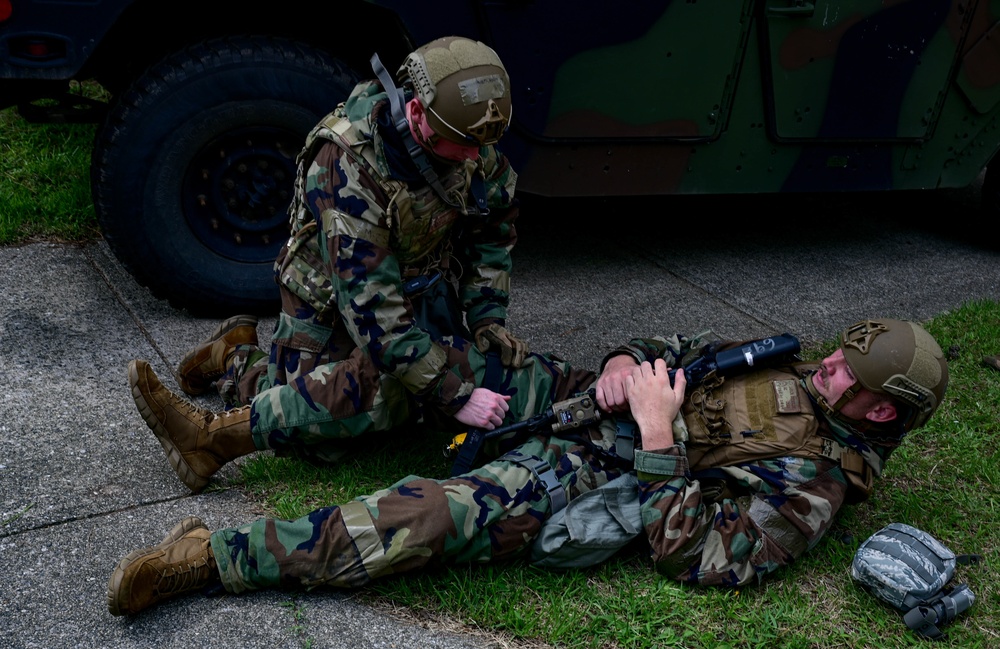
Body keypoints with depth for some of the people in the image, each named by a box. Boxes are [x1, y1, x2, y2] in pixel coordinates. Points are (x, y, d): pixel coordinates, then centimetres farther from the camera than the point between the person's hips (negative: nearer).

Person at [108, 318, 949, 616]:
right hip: (577, 401, 9)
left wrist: (657, 438, -24)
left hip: (580, 478, -9)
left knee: (429, 518, -30)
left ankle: (215, 558, -25)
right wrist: (623, 363, -5)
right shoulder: (796, 373, 13)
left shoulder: (810, 487, -11)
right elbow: (677, 347, 18)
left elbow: (693, 555, -20)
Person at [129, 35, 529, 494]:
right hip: (333, 294, -5)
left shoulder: (474, 147, -15)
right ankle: (236, 358, 9)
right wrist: (453, 395, -36)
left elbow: (495, 227, 4)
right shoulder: (348, 163, -35)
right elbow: (372, 306, -37)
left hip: (420, 282, 5)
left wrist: (487, 317, -7)